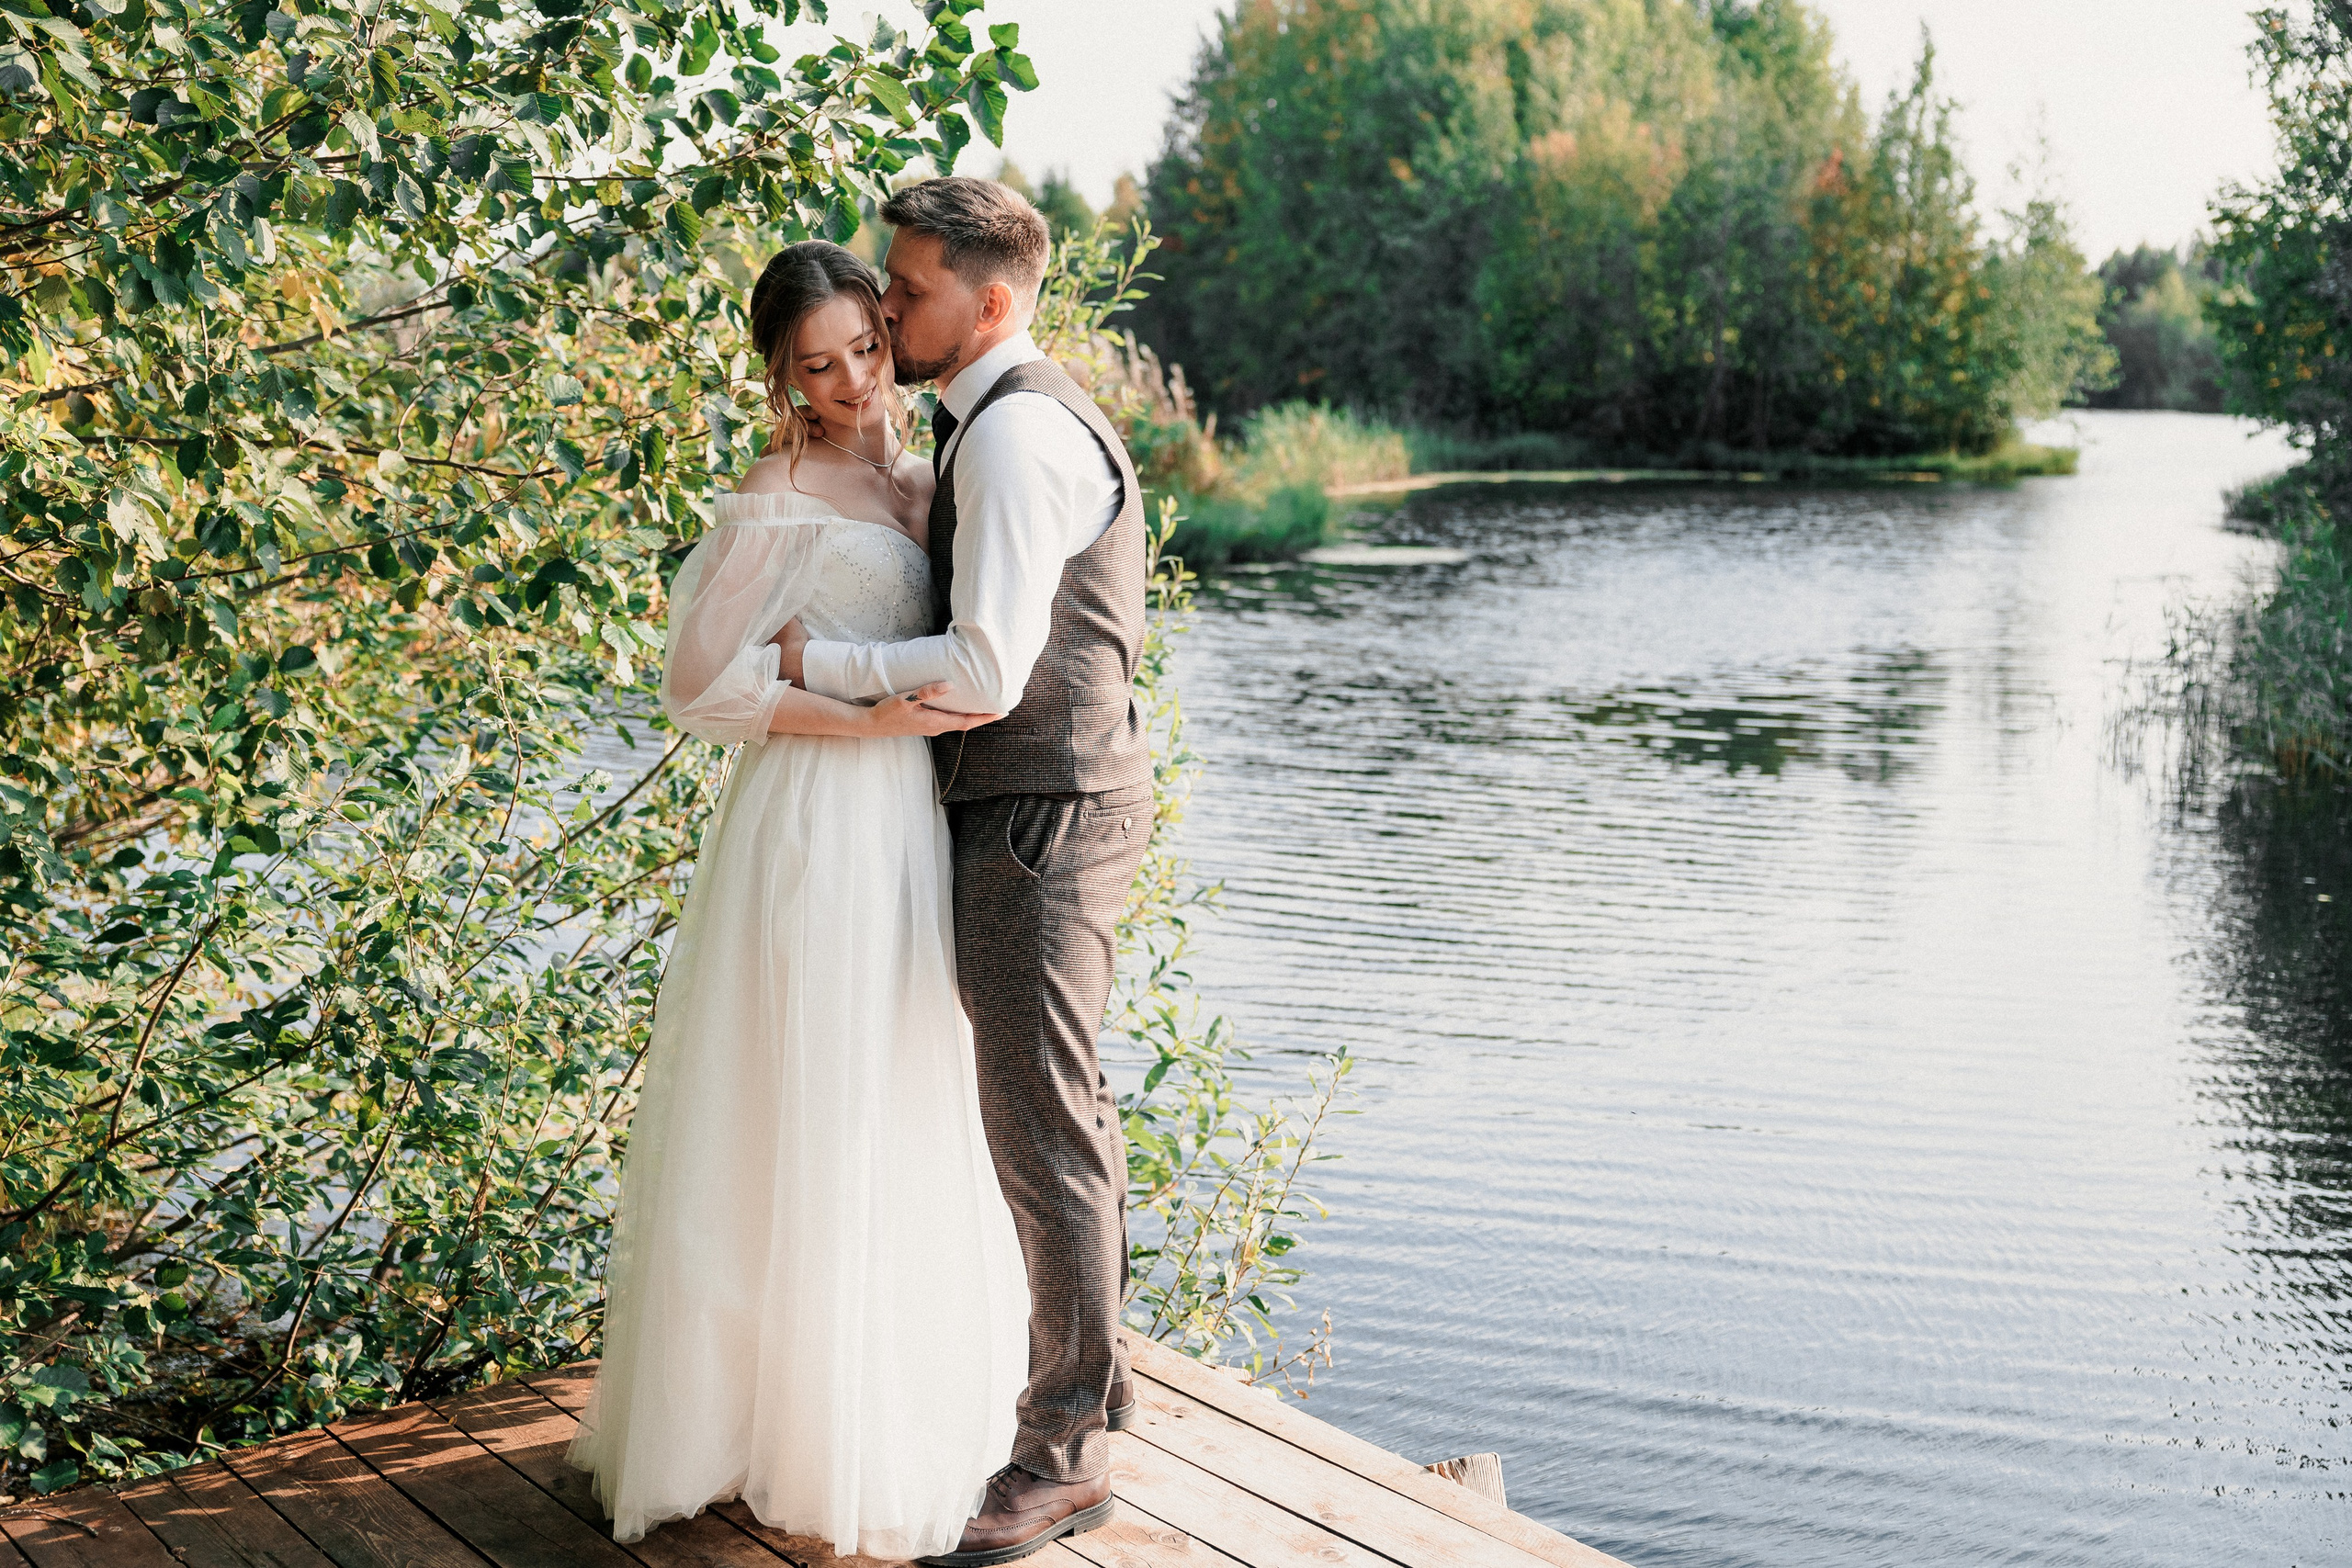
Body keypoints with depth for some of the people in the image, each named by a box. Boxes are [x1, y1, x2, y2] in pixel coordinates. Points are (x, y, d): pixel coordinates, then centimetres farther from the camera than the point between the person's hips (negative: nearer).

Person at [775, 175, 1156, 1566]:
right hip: (1049, 809, 11)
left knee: (1044, 1122, -5)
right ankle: (1091, 1375, 36)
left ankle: (1064, 1451, 5)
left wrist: (817, 660, -14)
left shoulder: (1015, 432, -18)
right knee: (1065, 1103, 20)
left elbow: (986, 670, -24)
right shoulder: (1013, 414, 16)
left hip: (1042, 818, -11)